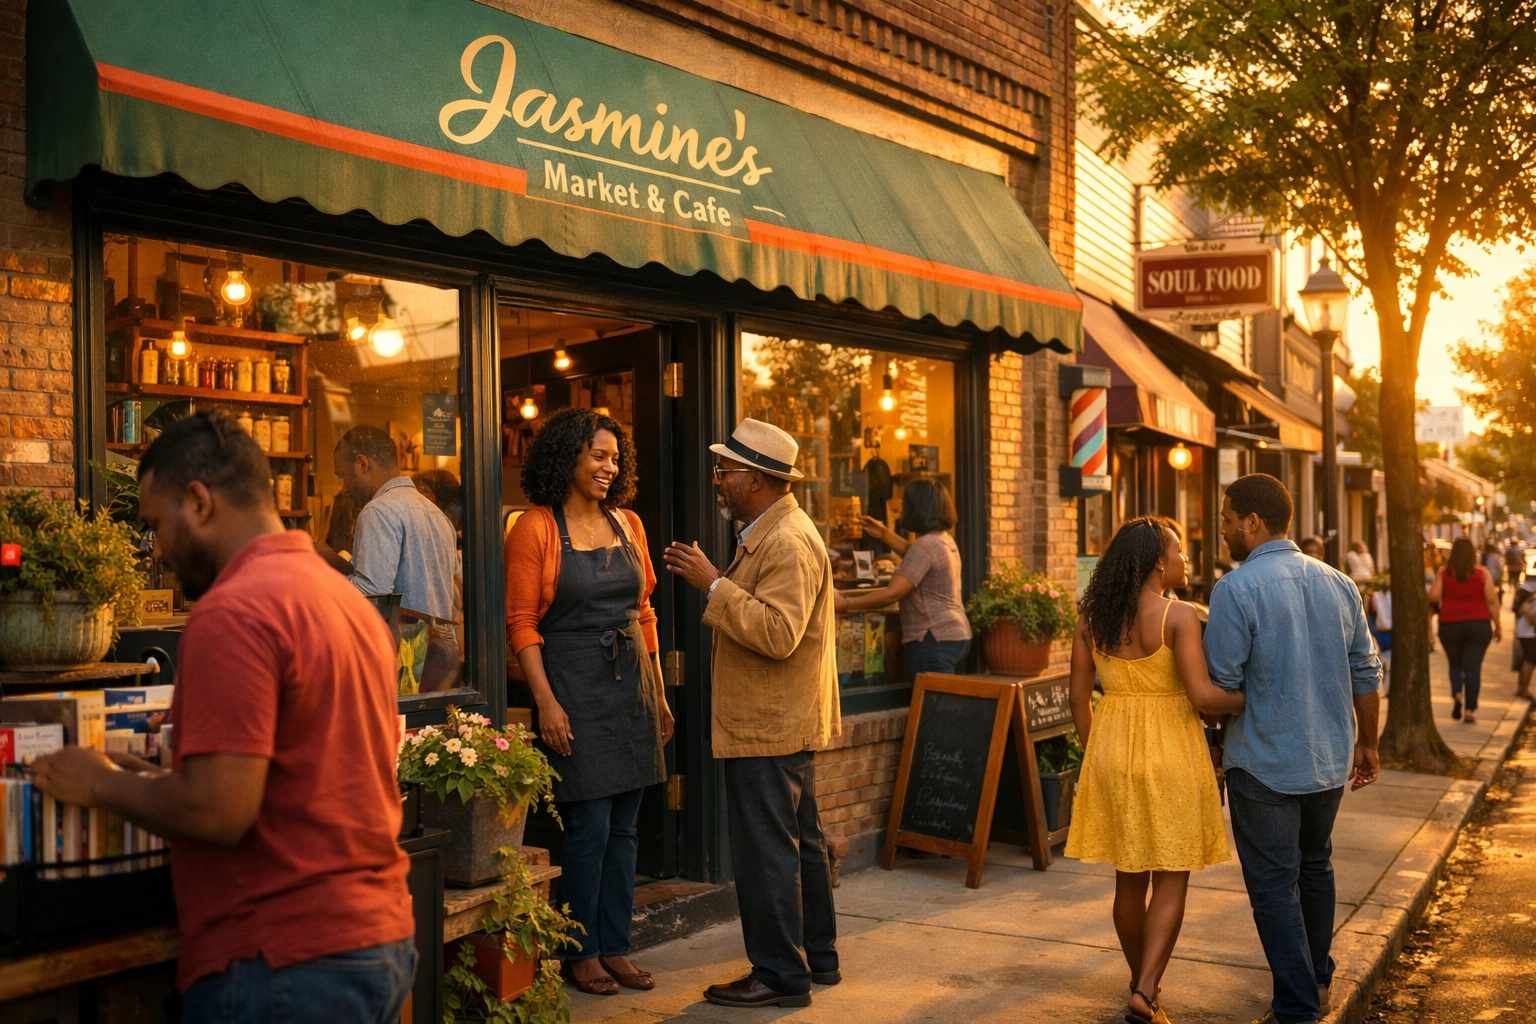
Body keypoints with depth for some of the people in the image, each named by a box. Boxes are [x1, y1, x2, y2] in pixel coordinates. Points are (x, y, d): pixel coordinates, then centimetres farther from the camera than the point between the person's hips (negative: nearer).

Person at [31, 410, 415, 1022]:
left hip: (286, 964, -9)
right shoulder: (350, 599, 11)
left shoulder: (232, 612, -16)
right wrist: (160, 780, 15)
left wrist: (101, 784, -5)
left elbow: (218, 811, -21)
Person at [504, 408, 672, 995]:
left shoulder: (627, 524, 10)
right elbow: (521, 623, -9)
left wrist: (657, 692, 13)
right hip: (575, 687, -6)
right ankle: (581, 953, 14)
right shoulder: (536, 528, -7)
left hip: (631, 685, 6)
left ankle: (615, 947, 21)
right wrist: (547, 703, -16)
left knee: (625, 826, 10)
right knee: (589, 826, -3)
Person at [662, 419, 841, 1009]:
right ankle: (817, 958, 28)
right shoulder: (772, 533, 16)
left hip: (768, 728, -11)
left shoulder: (787, 542, -19)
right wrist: (710, 581, 9)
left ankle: (780, 975, 6)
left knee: (765, 851, -4)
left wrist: (714, 583, -24)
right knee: (799, 843, 17)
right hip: (786, 723, 11)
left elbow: (777, 633, -27)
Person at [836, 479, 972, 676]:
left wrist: (845, 604, -20)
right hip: (955, 635, 10)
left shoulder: (925, 545, -18)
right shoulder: (945, 540, 13)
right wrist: (884, 534, 31)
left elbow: (892, 593, -23)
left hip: (935, 640, -10)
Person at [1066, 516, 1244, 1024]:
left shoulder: (1091, 618, 2)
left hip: (1111, 753, 5)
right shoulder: (1179, 616, -14)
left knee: (1129, 880, 15)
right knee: (1171, 880, 5)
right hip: (1169, 754, -5)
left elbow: (1079, 699, 5)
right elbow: (1202, 695, -20)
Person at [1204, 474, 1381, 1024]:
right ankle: (1318, 978, 38)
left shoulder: (1235, 588, -17)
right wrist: (1366, 744, 18)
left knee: (1275, 885, 4)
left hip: (1264, 765, -7)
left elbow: (1220, 685, -17)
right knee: (1315, 867, 24)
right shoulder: (1339, 584, 2)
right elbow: (1366, 673, 8)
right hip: (1330, 761, 7)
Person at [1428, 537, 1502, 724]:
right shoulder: (1482, 573, -1)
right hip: (1478, 624, 0)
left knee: (1455, 664, 16)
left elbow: (1433, 597, -8)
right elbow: (1491, 600, -3)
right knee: (1473, 666, 2)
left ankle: (1456, 694, -9)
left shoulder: (1443, 572, -2)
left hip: (1450, 625, 0)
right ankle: (1471, 709, -1)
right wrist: (1498, 625, 4)